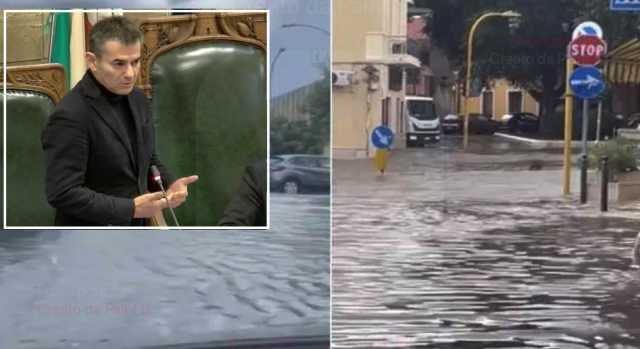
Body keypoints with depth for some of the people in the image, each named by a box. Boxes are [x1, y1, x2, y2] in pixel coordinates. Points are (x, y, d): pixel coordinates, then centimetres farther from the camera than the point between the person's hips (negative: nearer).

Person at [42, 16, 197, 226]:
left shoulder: (137, 99, 4)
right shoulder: (70, 116, -20)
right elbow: (63, 193, -23)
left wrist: (169, 184, -3)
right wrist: (131, 208, -25)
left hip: (135, 232, 7)